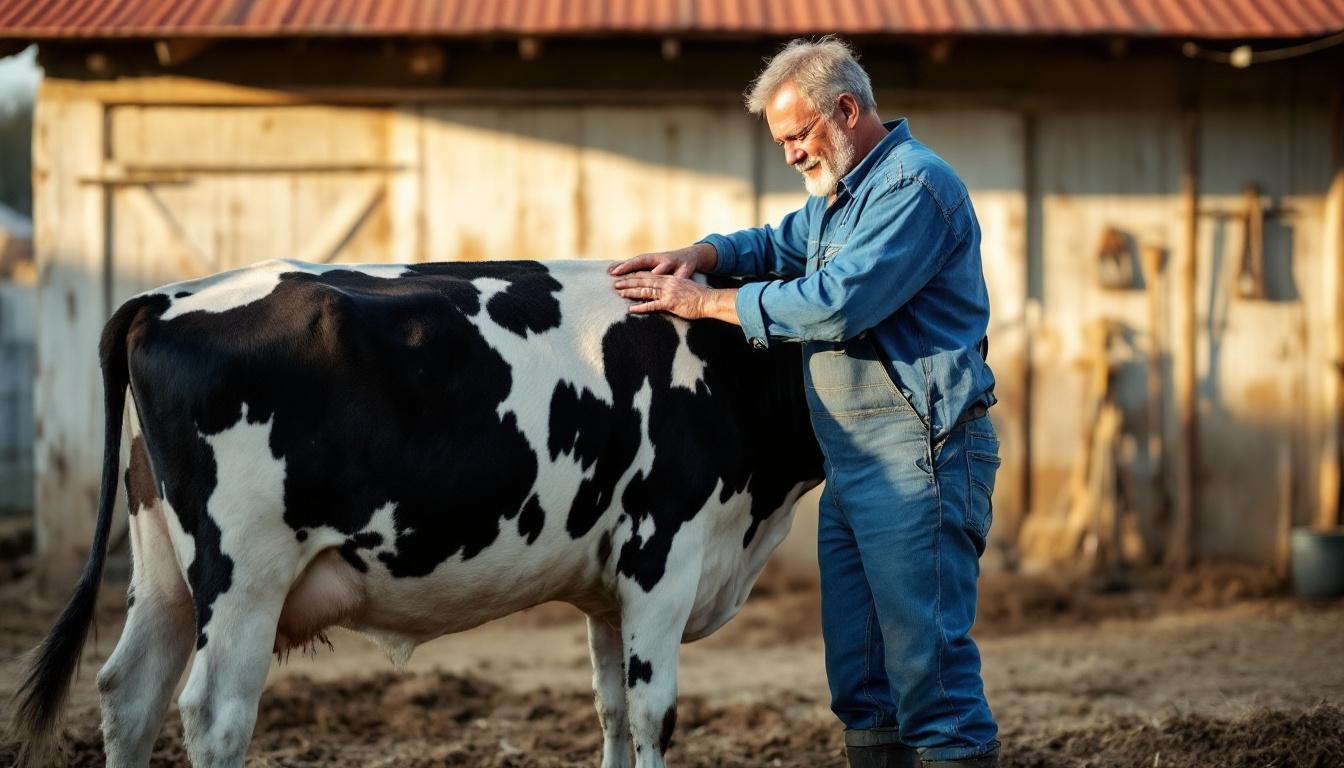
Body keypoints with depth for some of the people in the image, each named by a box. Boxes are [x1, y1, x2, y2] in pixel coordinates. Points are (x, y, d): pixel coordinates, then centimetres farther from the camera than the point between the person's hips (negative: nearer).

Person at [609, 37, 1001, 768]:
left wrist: (707, 303, -15)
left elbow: (838, 301, -21)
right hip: (851, 461, 10)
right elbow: (782, 245, 27)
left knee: (926, 653, -10)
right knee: (859, 668, 12)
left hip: (918, 455, -10)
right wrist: (700, 255, 5)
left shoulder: (914, 185, -13)